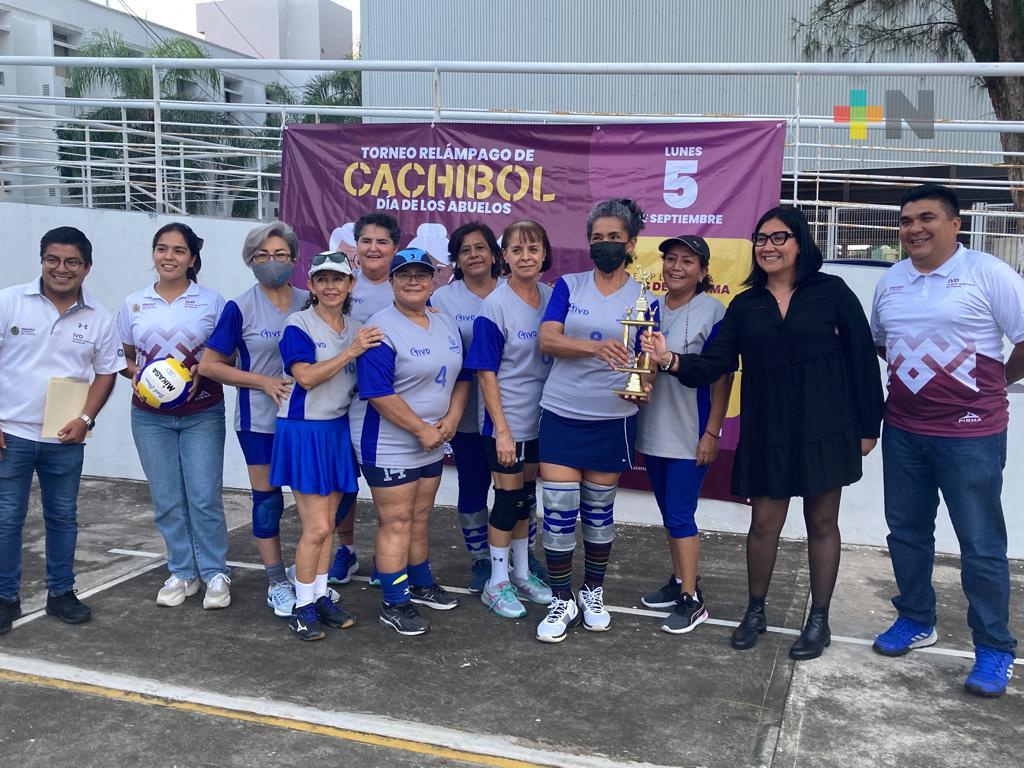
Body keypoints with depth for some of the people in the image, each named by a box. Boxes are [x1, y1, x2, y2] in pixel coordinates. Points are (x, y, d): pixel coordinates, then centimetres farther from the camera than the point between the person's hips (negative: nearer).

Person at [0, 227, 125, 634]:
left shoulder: (98, 318, 0)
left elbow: (106, 372, 6)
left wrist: (85, 419, -7)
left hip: (65, 438, 2)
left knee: (63, 516, 13)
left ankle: (61, 592, 26)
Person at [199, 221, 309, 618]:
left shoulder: (309, 302, 2)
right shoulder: (240, 308, -6)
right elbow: (209, 365, -4)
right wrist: (263, 381, -13)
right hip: (260, 418, -2)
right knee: (267, 499, 6)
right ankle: (277, 583, 19)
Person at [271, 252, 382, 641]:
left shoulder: (358, 329, 9)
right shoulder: (299, 324, -8)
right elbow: (306, 376, -20)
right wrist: (351, 351, -23)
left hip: (340, 430, 6)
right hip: (305, 430, -5)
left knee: (326, 524, 12)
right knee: (317, 527, -6)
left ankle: (321, 597, 25)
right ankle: (303, 607, 9)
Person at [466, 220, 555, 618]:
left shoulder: (552, 297, 2)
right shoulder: (495, 306, -13)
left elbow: (560, 354, 10)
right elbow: (486, 373, -13)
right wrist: (501, 430, -16)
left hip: (541, 417, 5)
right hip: (507, 420, -5)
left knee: (525, 496, 16)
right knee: (508, 498, 4)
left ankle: (521, 573, 31)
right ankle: (496, 583, 19)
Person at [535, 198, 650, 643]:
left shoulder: (643, 299, 2)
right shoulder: (569, 286, 2)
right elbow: (547, 340, -11)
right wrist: (594, 346, -29)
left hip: (612, 419, 0)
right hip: (561, 415, 0)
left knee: (599, 511, 11)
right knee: (558, 511, -3)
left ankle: (593, 593, 30)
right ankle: (562, 601, 13)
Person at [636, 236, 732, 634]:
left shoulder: (712, 311, -10)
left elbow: (723, 376, -11)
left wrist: (712, 432, -13)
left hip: (690, 433, -6)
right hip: (653, 429, 6)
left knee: (680, 515, -5)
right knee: (669, 512, 15)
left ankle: (691, 601, 5)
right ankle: (679, 581, 29)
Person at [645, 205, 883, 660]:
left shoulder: (831, 292, -2)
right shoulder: (745, 306, 6)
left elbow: (861, 357, -1)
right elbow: (714, 364, -2)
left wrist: (868, 425, -2)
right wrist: (672, 361, -22)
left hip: (825, 429, -2)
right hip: (767, 431, 2)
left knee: (821, 523, 9)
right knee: (764, 523, 6)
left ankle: (819, 620, 23)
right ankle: (755, 612, 25)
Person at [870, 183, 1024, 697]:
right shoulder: (891, 281, 8)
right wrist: (918, 369, 10)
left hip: (970, 434, -6)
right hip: (903, 431, 6)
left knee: (981, 544, 2)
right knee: (906, 531, 16)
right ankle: (915, 621, 35)